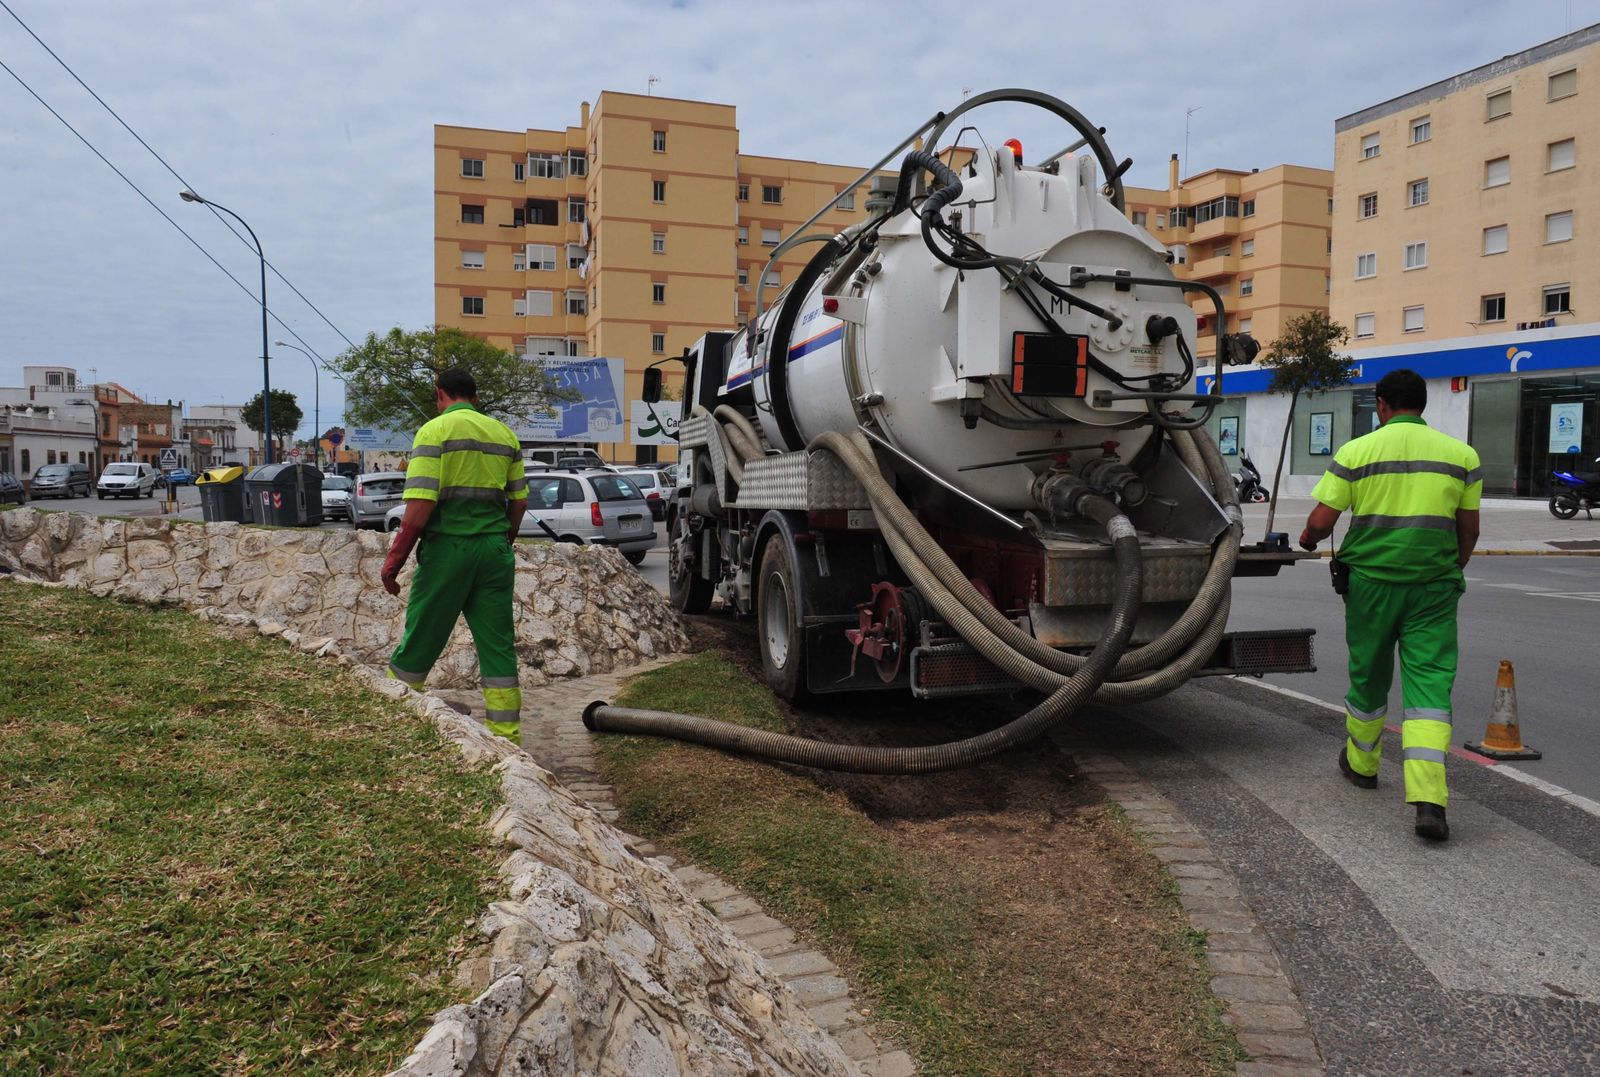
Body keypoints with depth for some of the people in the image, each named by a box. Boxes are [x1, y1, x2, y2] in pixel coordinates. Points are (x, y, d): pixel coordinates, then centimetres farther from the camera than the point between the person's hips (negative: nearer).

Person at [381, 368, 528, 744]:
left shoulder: (435, 431, -6)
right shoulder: (504, 433, 11)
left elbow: (420, 505, -14)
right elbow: (519, 501, 13)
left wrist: (393, 561, -7)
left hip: (448, 547, -4)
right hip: (495, 550, 5)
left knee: (418, 646, 8)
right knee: (499, 649, 8)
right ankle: (508, 737, 10)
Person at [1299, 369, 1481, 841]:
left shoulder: (1357, 451, -3)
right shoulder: (1461, 454, 5)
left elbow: (1320, 522, -5)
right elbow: (1468, 530, 10)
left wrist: (1308, 539, 17)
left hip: (1371, 578, -1)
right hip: (1434, 585, 1)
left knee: (1368, 678, 16)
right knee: (1430, 685, -1)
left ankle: (1361, 763, 37)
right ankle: (1428, 799, -13)